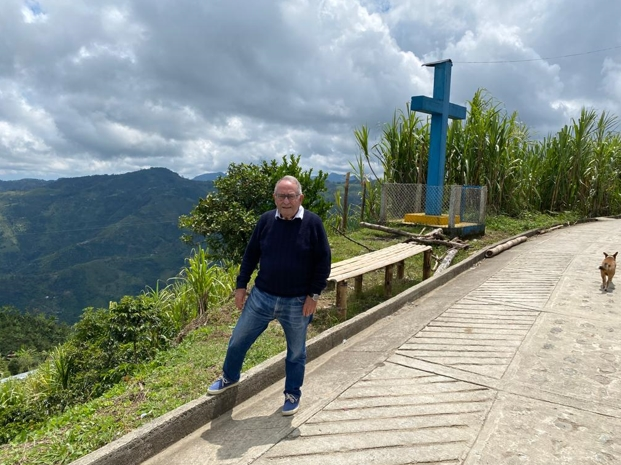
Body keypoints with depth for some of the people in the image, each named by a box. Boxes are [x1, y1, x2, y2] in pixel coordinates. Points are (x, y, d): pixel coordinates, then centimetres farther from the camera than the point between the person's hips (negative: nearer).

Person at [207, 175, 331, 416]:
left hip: (296, 303, -2)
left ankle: (292, 394, 38)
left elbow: (323, 261, -7)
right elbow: (250, 255, 6)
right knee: (237, 341, 13)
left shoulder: (313, 223, -11)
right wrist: (241, 286, 4)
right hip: (261, 297, 3)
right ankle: (230, 377, 42)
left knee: (296, 352, 15)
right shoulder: (266, 220, -2)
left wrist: (314, 295, -9)